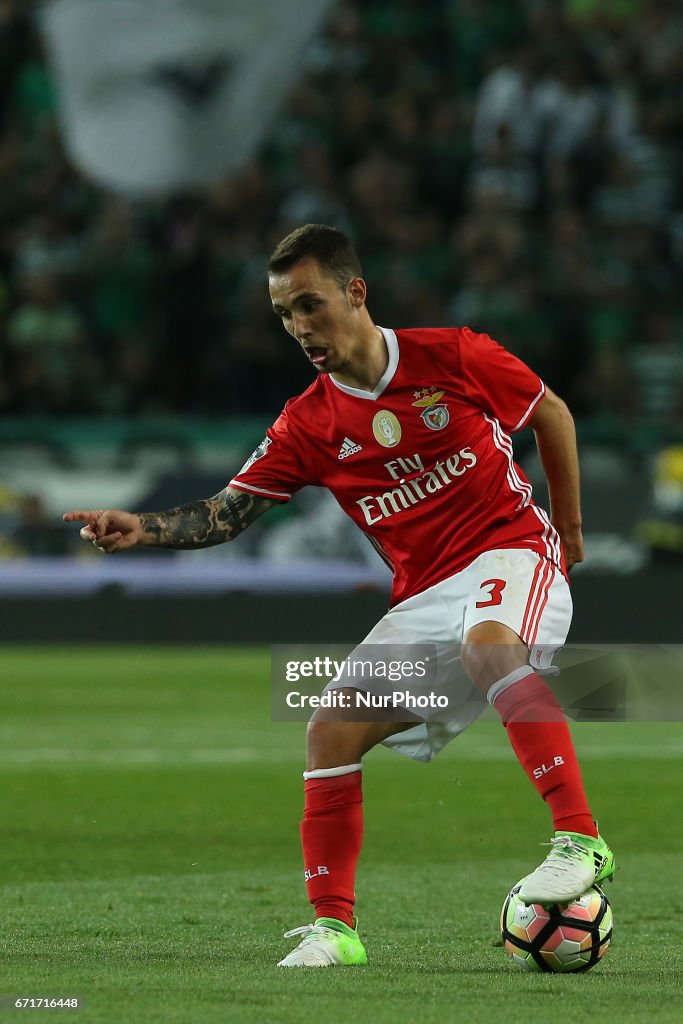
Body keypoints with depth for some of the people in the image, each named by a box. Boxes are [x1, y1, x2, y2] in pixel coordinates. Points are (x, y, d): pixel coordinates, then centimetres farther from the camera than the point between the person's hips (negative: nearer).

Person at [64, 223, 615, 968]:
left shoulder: (454, 358, -8)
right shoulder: (306, 425, 1)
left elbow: (552, 414, 8)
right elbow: (231, 509, -5)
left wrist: (569, 529, 14)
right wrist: (143, 529, -24)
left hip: (511, 550, -5)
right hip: (422, 593, 5)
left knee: (488, 644, -39)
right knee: (332, 730, -8)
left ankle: (579, 841, -40)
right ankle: (333, 927, 0)